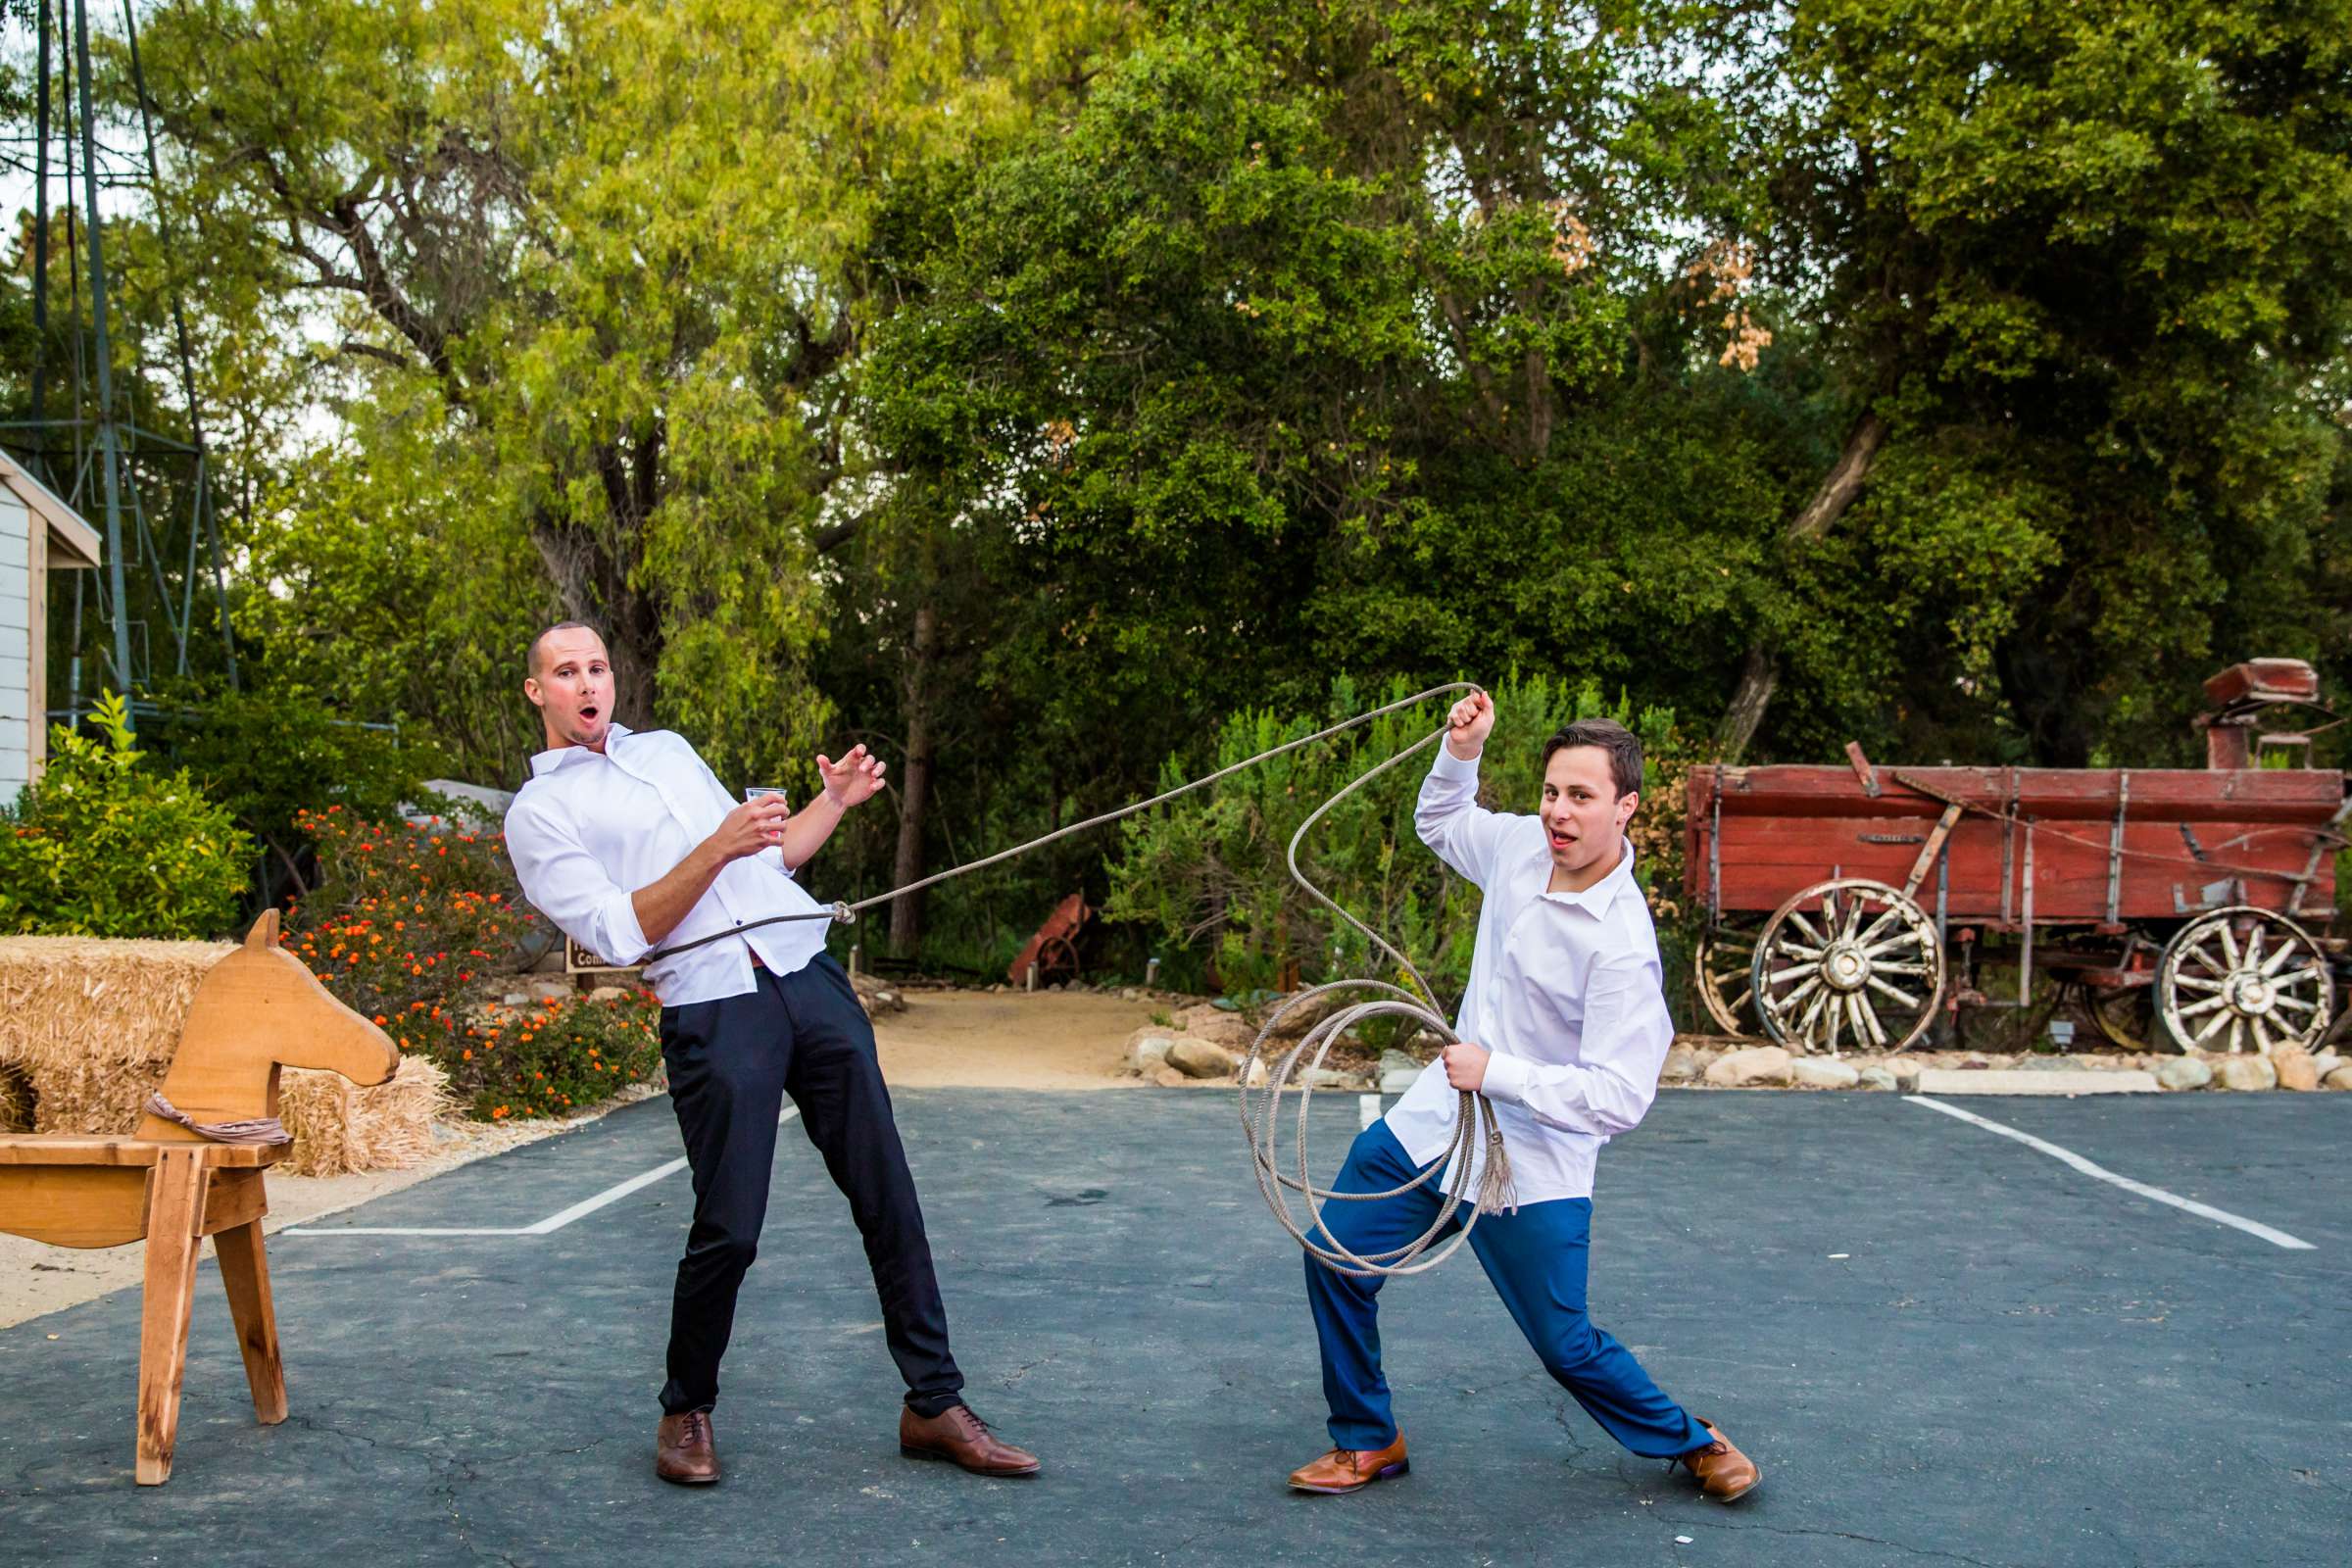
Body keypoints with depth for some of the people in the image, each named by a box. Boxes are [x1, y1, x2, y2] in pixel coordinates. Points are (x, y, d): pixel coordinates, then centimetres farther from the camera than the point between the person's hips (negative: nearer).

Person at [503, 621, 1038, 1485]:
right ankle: (687, 1413, 18)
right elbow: (620, 934, -9)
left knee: (889, 1197, 2)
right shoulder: (539, 813, 4)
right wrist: (718, 847, -17)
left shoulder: (668, 749, 23)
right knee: (729, 1229, -7)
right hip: (713, 1015, -5)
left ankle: (934, 1404, 11)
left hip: (811, 978, 5)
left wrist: (834, 802, 13)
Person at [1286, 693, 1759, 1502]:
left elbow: (1618, 1099, -29)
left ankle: (1690, 1442, 33)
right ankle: (1367, 1442, 27)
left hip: (1529, 1169, -7)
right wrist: (1460, 753, -1)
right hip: (1432, 1123, 7)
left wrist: (1495, 1071, -28)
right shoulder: (1521, 843, -6)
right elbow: (1442, 824, 18)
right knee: (1334, 1254, 8)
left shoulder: (1620, 944, -27)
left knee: (1567, 1347, 4)